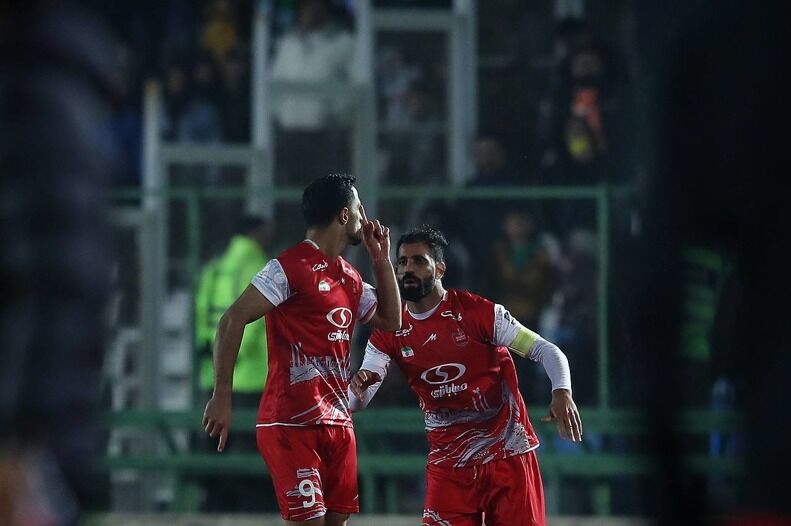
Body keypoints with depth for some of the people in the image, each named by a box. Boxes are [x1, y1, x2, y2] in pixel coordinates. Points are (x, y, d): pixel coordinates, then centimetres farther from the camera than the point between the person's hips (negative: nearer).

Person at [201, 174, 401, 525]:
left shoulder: (350, 278, 16)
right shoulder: (291, 267, -10)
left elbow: (390, 321, 28)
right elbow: (232, 321, -15)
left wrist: (381, 258, 17)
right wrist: (222, 397, -20)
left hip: (337, 422, 8)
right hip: (292, 424, -8)